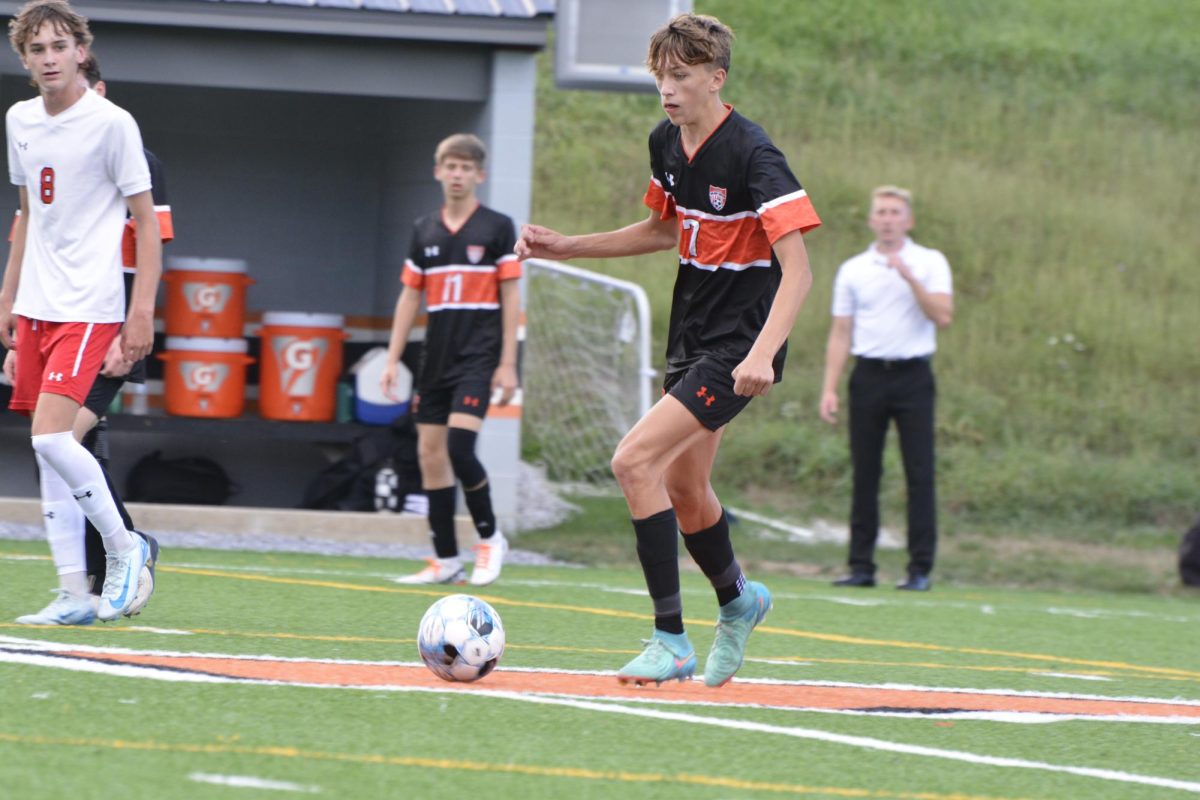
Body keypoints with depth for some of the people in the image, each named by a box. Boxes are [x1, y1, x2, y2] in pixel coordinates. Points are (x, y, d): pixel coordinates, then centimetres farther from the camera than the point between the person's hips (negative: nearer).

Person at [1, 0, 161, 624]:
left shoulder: (112, 123, -8)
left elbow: (147, 220, -6)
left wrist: (143, 308, -11)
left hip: (89, 307, -7)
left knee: (51, 435, -19)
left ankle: (124, 547, 1)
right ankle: (73, 593, 8)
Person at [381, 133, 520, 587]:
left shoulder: (497, 228, -1)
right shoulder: (425, 231, 11)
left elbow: (510, 297, -3)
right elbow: (410, 297, 14)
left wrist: (507, 364, -8)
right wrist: (392, 360, 9)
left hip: (478, 356, -5)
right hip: (436, 358, 5)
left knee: (459, 447, -19)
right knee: (431, 454, 2)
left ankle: (490, 538, 1)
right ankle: (446, 561, 8)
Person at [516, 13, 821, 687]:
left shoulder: (752, 153, -20)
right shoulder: (668, 142, 5)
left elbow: (797, 268, -24)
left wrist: (763, 353, -36)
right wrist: (564, 247, 17)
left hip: (739, 346, -8)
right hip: (692, 337, 8)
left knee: (636, 461, -19)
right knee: (683, 487, 16)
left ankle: (671, 642, -14)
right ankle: (738, 599, 45)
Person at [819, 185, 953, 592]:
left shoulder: (930, 263, 4)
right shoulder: (853, 270, 11)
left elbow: (943, 315, -8)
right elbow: (840, 334, 10)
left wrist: (910, 278, -17)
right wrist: (829, 389, 2)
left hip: (913, 375, -2)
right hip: (869, 375, 2)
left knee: (919, 474, -6)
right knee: (865, 474, 1)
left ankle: (920, 568, -3)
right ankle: (861, 566, 5)